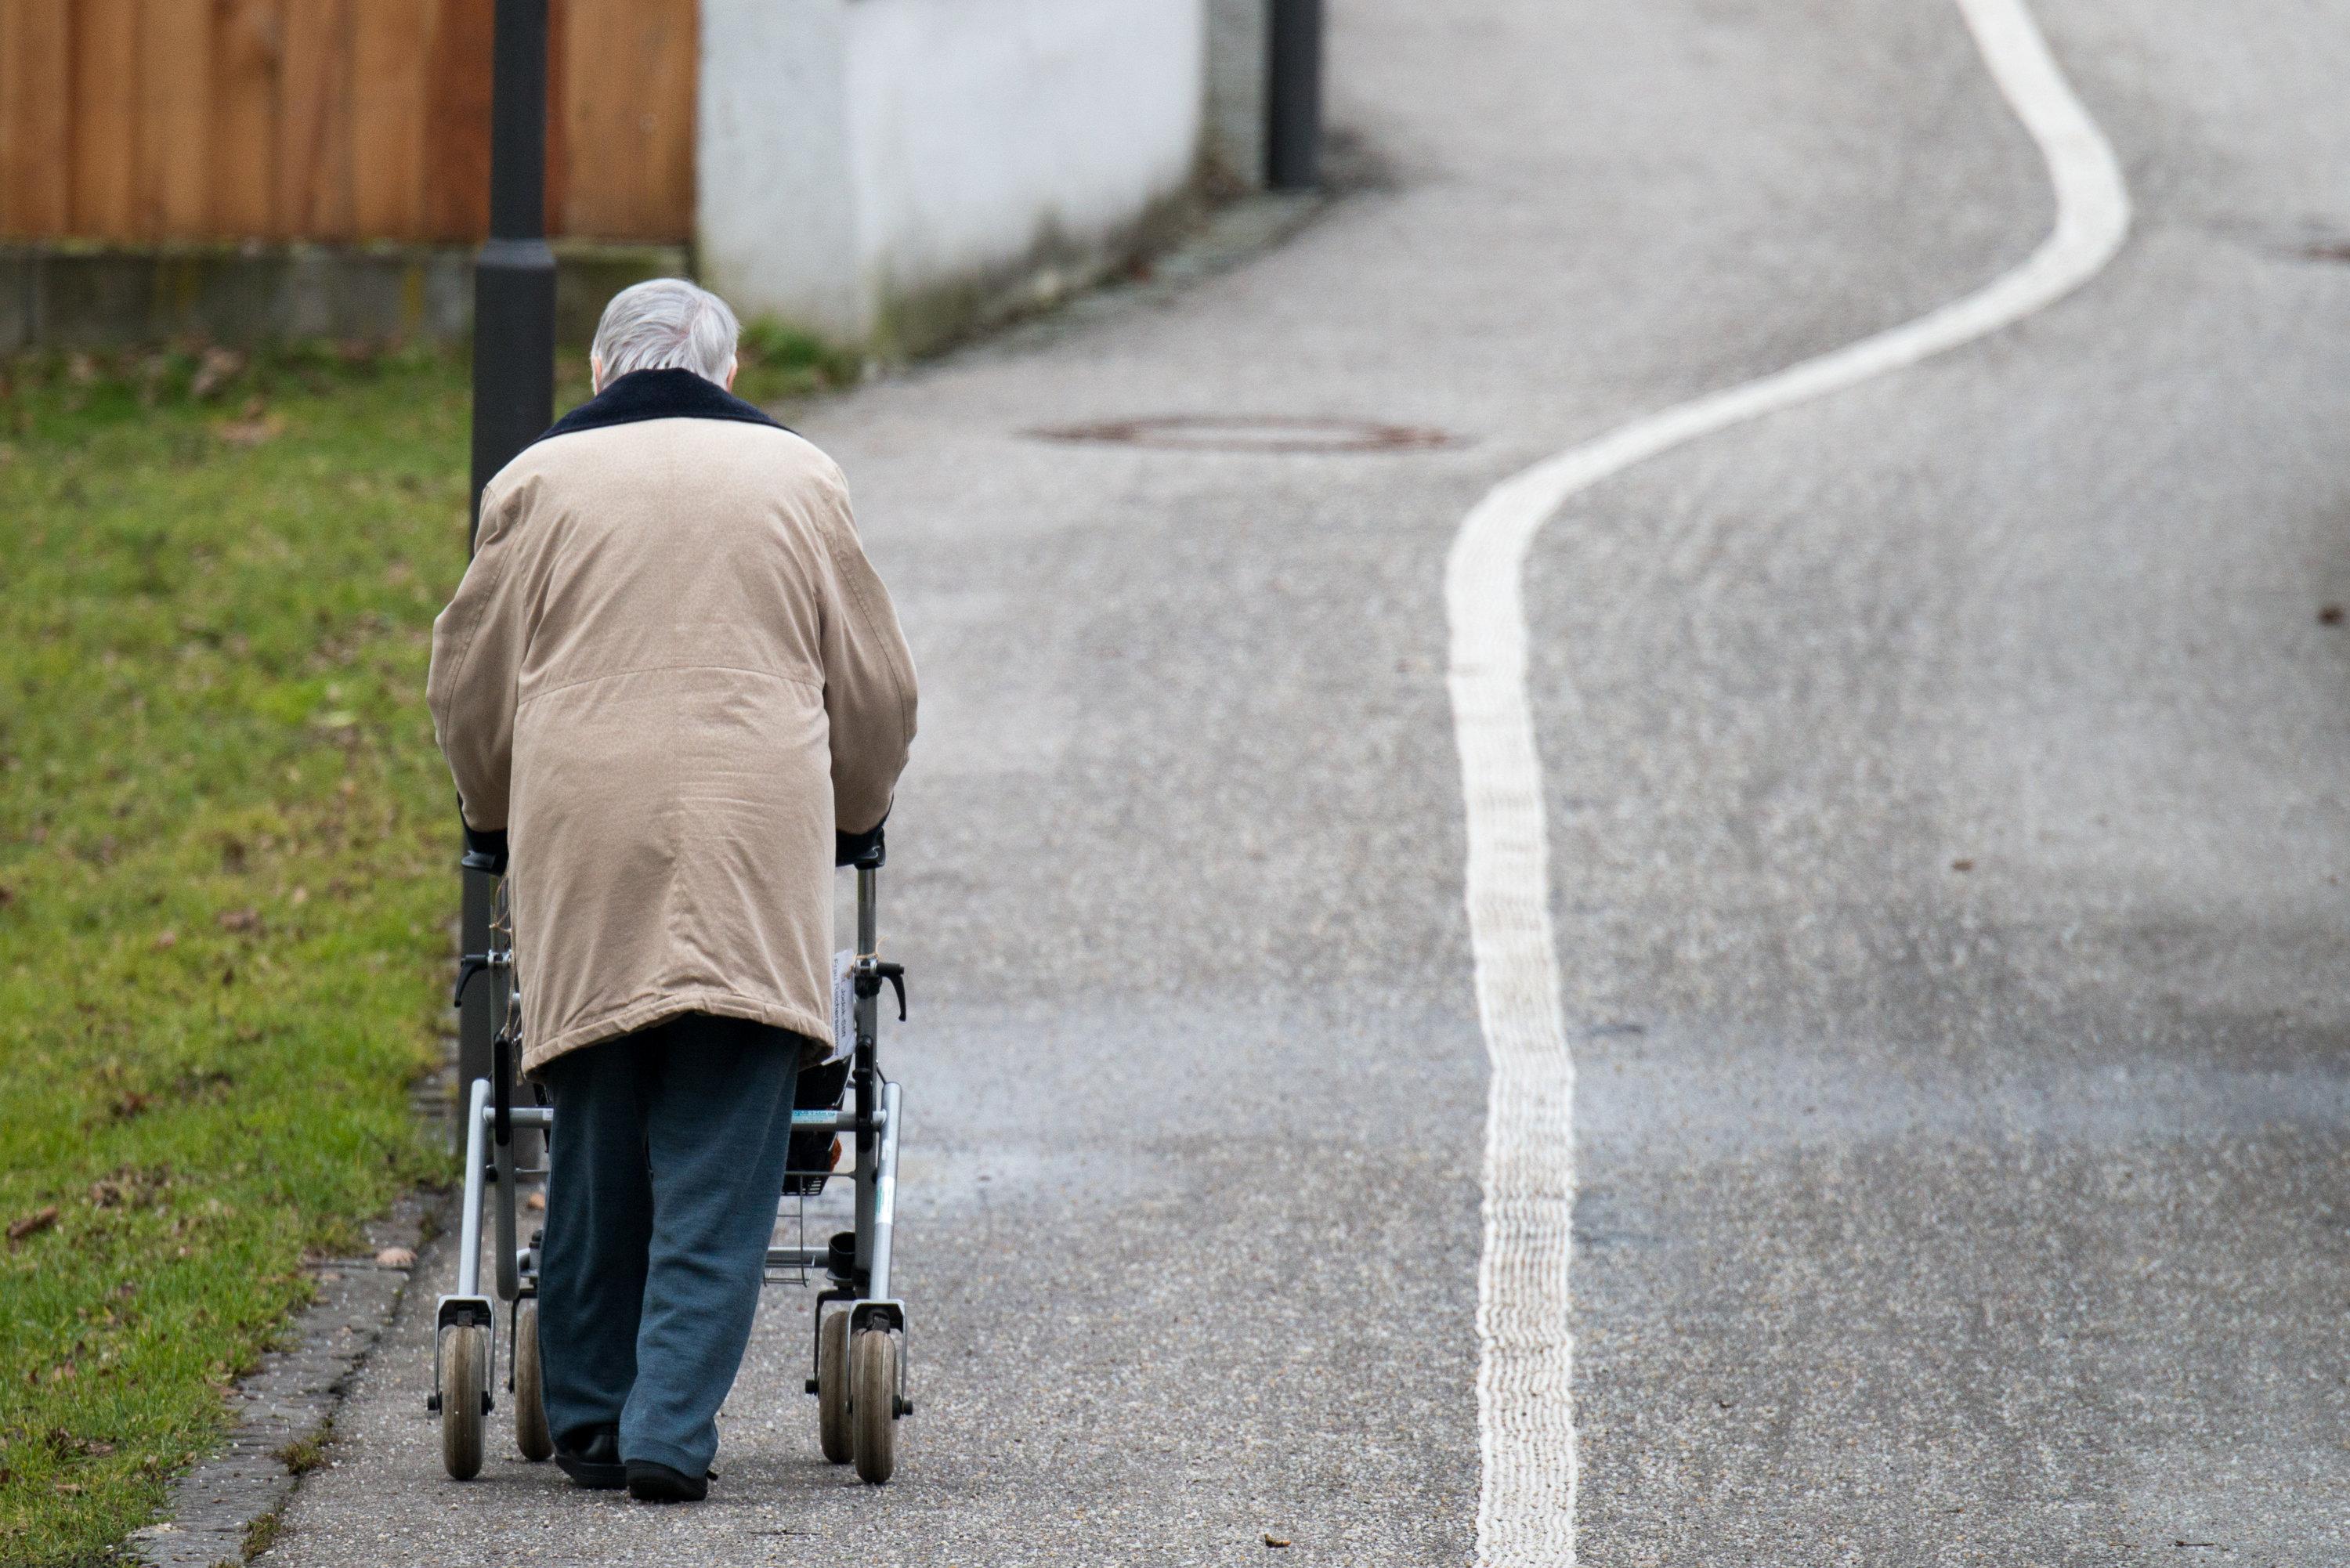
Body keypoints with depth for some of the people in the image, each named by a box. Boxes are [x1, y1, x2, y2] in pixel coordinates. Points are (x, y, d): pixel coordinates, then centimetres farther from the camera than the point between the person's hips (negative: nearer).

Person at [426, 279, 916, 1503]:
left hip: (582, 849, 1)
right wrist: (852, 817, 37)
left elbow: (470, 688, 15)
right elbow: (875, 689, 19)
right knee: (719, 1164, -3)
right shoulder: (797, 477, 12)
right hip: (756, 851, -1)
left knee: (595, 1156, 9)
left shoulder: (540, 480, 9)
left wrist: (494, 815, 34)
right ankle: (672, 1432, -12)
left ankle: (588, 1422, 16)